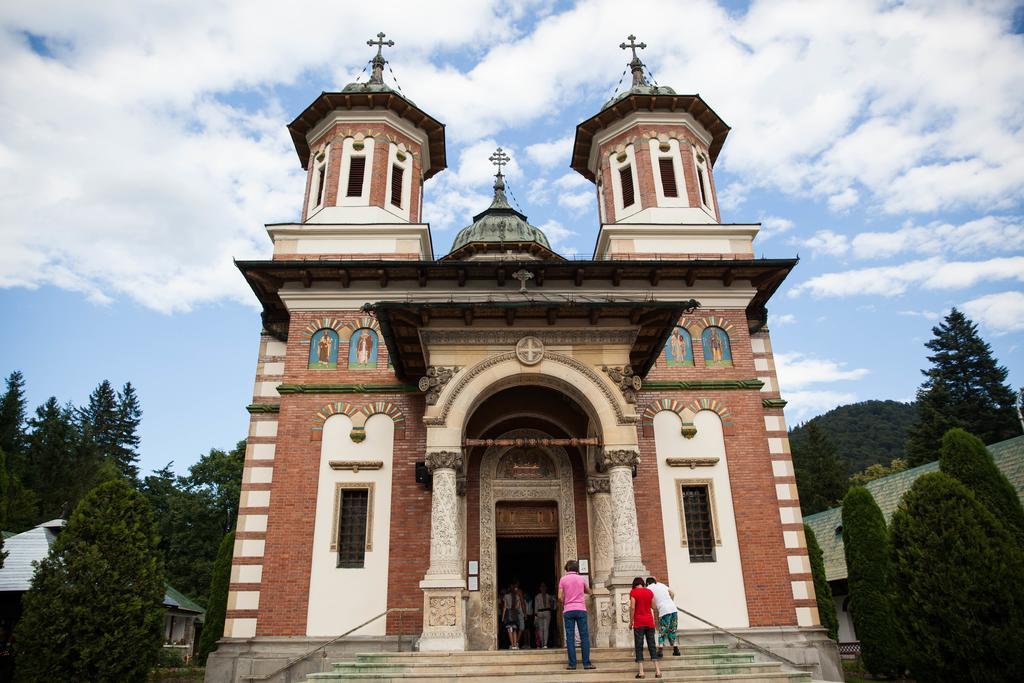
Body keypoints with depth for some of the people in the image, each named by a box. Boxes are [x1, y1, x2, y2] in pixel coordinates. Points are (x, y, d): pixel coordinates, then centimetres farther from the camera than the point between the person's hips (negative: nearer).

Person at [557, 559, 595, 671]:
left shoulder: (563, 579, 2)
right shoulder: (582, 579, 5)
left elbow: (560, 597, -2)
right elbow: (589, 592, 21)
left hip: (568, 611, 0)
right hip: (581, 609, 0)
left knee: (570, 637, 1)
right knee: (584, 636, 3)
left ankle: (572, 664, -1)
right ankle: (586, 663, 1)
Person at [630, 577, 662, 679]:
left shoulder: (633, 592, -5)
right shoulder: (649, 592, 7)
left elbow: (632, 607, -12)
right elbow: (653, 607, 11)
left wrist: (631, 621, -5)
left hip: (639, 622, -4)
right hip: (649, 621, 4)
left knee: (639, 647, 1)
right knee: (652, 645, 8)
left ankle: (641, 672, -4)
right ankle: (658, 671, 3)